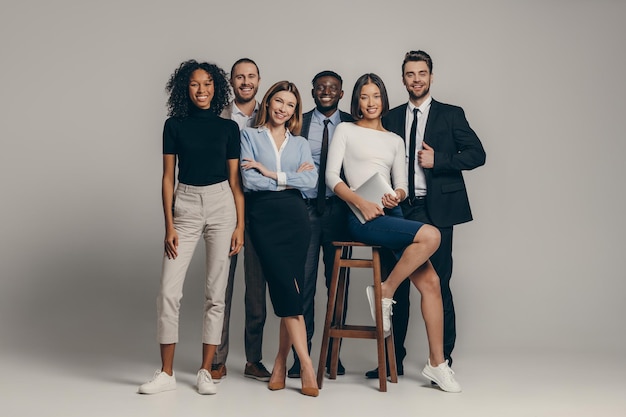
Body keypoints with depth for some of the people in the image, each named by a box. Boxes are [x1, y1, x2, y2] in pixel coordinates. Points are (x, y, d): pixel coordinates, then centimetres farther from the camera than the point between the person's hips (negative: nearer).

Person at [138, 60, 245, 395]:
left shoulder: (228, 127, 5)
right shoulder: (174, 125, 4)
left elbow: (235, 180, 5)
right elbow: (168, 177, 4)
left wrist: (240, 225, -1)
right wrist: (169, 226, -2)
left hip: (222, 205, 0)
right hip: (185, 205, 0)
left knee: (215, 292, 3)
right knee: (168, 291, -5)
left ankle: (205, 371, 13)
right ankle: (166, 373, 7)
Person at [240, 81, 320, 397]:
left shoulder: (300, 143, 17)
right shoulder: (250, 136, 8)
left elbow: (311, 180, -1)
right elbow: (248, 181, -5)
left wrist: (272, 173, -8)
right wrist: (290, 178, -1)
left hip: (294, 217, 3)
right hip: (263, 217, -3)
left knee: (290, 289, -2)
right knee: (287, 288, -12)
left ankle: (281, 364, 9)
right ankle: (306, 364, -11)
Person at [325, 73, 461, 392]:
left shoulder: (395, 140, 23)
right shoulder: (346, 130, 10)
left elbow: (402, 185, 17)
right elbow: (332, 177, 0)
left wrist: (396, 196, -8)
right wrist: (361, 203, -14)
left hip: (391, 214, 5)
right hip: (362, 218, -5)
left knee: (430, 282, -9)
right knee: (430, 235, -28)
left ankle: (436, 364, -2)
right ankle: (384, 293, -10)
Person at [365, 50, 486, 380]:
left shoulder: (451, 115, 5)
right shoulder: (391, 118, 14)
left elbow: (477, 154, -1)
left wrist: (438, 161, -11)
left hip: (436, 209, -3)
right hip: (400, 209, 3)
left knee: (438, 285, 0)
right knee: (396, 284, 6)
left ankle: (443, 359, 10)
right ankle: (393, 359, 15)